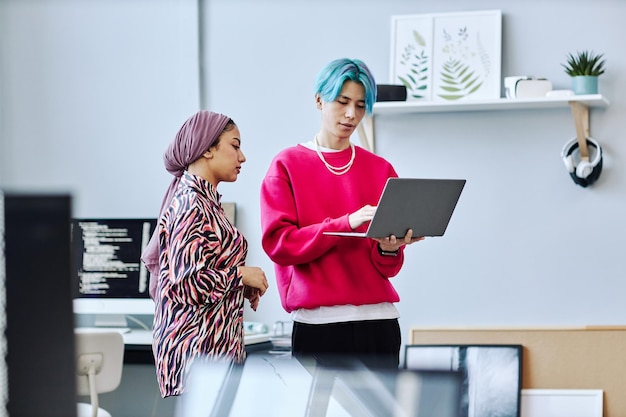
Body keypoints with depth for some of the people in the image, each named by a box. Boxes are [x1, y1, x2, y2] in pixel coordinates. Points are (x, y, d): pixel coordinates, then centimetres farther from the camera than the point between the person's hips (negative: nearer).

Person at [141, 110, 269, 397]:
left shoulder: (203, 201, 17)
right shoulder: (192, 205, -12)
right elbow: (185, 284, -20)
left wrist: (243, 287, 14)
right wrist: (241, 275, -9)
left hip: (214, 343, 10)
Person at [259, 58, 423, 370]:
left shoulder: (380, 170, 12)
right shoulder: (287, 165, 5)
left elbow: (388, 267, 11)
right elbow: (277, 242, -7)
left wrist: (389, 249, -13)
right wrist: (346, 223, -17)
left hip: (377, 320, 3)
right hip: (317, 321, -2)